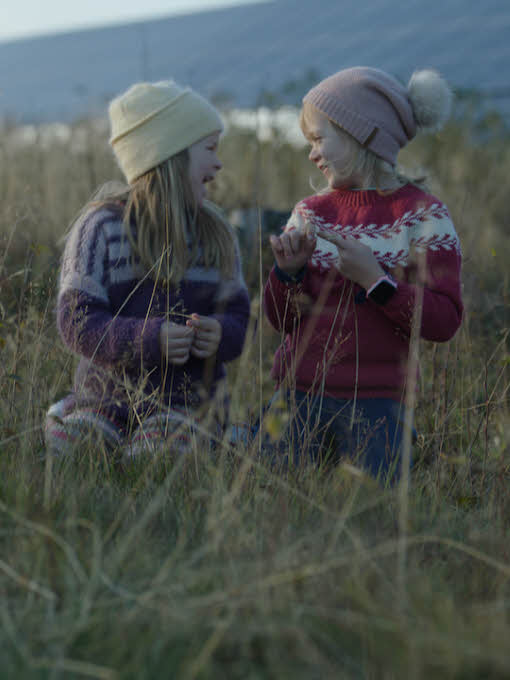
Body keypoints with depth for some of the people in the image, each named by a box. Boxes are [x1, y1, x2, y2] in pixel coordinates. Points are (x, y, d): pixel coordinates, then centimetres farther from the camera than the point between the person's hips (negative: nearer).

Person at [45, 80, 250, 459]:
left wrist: (219, 335, -15)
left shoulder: (216, 234, 10)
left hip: (187, 404, 1)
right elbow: (76, 321, -11)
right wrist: (149, 339, -26)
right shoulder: (103, 226, -5)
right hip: (107, 399, -1)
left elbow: (236, 314, 11)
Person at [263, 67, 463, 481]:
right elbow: (282, 319, 11)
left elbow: (444, 323, -10)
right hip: (301, 396, 4)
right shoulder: (311, 213, 9)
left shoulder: (423, 216, -3)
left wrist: (374, 278, -19)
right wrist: (288, 270, -8)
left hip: (374, 404, -3)